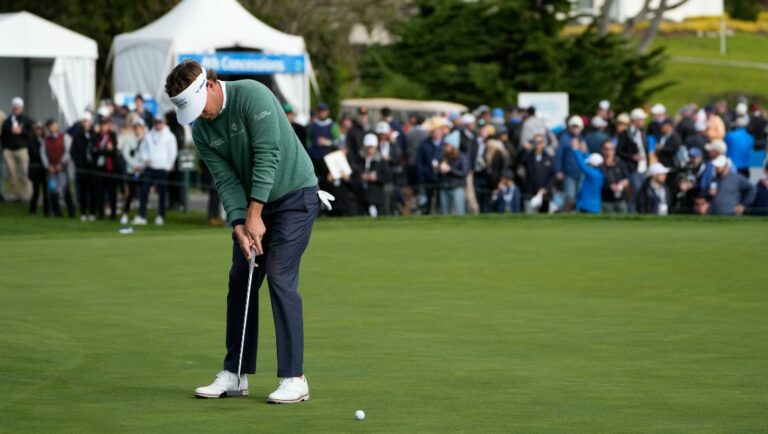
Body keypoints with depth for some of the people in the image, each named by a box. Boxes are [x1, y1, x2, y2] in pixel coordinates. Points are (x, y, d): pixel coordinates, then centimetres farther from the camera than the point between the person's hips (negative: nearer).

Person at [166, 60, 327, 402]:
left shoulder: (252, 95, -23)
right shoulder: (201, 130, -2)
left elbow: (267, 156, -26)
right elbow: (226, 180, -5)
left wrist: (255, 214, -26)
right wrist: (239, 226, -19)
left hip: (294, 195, -7)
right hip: (252, 205, 7)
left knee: (280, 278, -14)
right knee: (240, 281, 5)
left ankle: (294, 378, -12)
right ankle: (235, 374, 12)